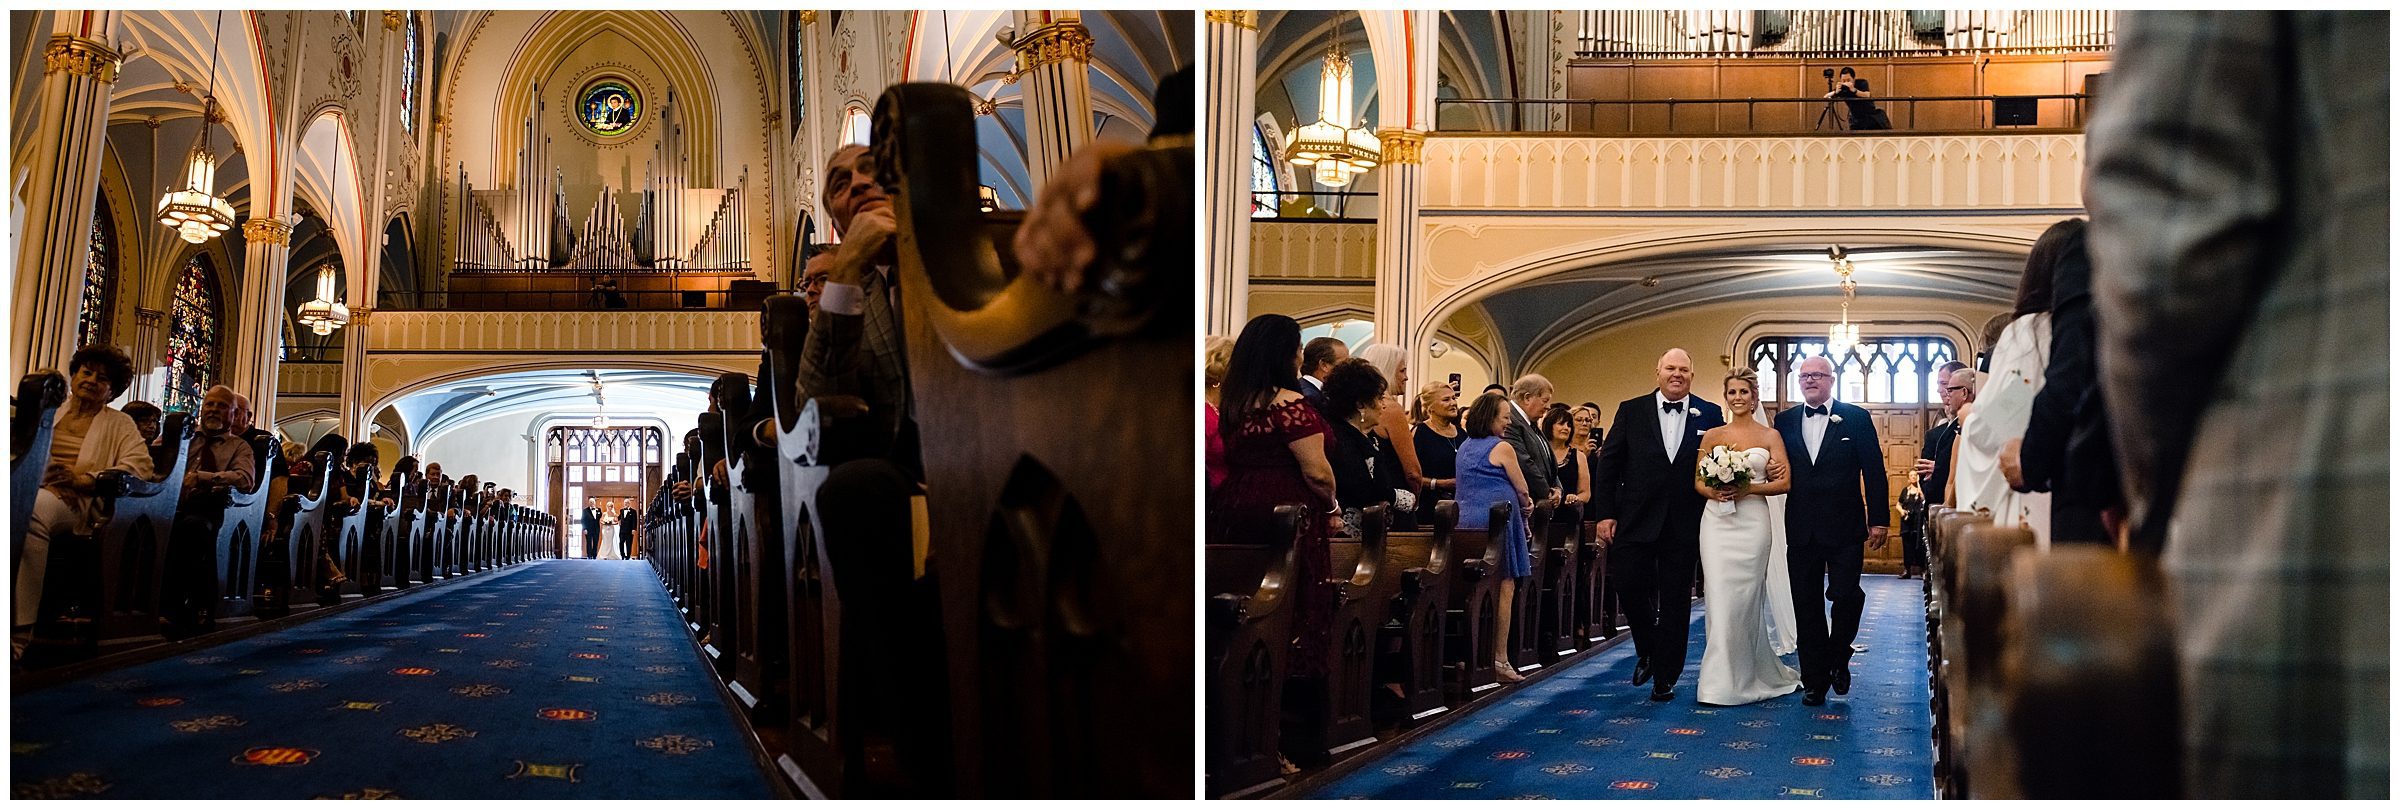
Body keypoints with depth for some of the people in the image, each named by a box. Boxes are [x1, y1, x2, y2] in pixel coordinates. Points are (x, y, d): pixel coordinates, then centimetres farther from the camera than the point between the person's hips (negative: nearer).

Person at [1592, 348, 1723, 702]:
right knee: (1629, 587, -4)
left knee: (1675, 602, 5)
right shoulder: (1631, 410, 3)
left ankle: (1665, 677, 14)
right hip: (1635, 522, 0)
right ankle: (1647, 651, 23)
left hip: (1685, 524, 0)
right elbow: (1609, 464, 2)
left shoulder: (1710, 414, 5)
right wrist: (1605, 513, -4)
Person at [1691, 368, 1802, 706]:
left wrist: (1749, 489, -14)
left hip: (1753, 521, -1)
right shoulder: (1711, 436, 11)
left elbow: (1784, 482, -1)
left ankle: (1747, 677, 8)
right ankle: (1722, 679, 2)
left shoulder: (1770, 436, 6)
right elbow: (1697, 481, 10)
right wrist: (1713, 491, -12)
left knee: (1746, 598, -2)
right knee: (1720, 597, -5)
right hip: (1717, 521, 1)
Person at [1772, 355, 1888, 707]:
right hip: (1801, 529, 3)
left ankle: (1838, 659, 19)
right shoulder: (1785, 421, 9)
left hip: (1845, 527, -3)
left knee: (1845, 595, -8)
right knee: (1806, 605, 5)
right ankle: (1814, 680, 13)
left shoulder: (1856, 418, 1)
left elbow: (1874, 472, -1)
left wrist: (1880, 519, -5)